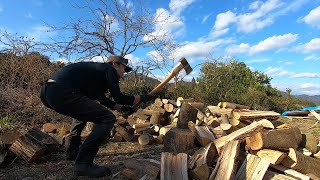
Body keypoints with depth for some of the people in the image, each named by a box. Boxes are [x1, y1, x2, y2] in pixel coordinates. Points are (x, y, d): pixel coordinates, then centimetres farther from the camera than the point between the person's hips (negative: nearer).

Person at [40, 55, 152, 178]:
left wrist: (122, 108, 33)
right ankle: (83, 163, -8)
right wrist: (141, 98, 10)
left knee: (83, 110, 35)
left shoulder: (98, 69, 29)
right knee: (107, 118, -9)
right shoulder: (109, 69, 4)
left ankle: (72, 152, 39)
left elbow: (103, 99, 35)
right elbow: (118, 98, -5)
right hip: (62, 93, -11)